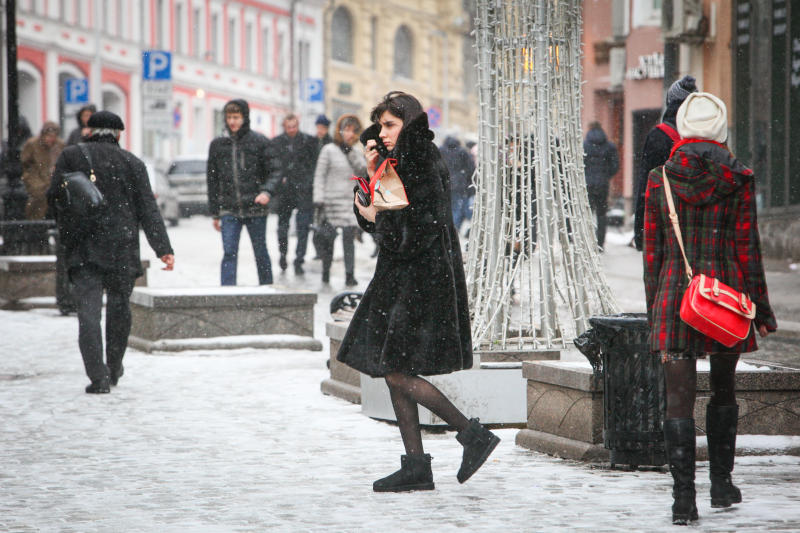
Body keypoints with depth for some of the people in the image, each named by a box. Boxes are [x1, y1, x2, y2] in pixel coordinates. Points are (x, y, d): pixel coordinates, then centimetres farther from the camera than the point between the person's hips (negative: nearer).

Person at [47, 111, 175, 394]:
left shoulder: (70, 156, 3)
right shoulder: (132, 163, 4)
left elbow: (54, 197, 1)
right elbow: (147, 209, -1)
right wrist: (163, 249, -4)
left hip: (82, 249, -1)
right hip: (121, 248, 1)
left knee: (88, 311, -5)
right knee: (118, 307, 17)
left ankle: (98, 376, -16)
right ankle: (114, 369, 27)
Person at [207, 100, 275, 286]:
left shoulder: (259, 142, 1)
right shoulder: (218, 145, 8)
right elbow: (212, 180, 13)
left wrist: (267, 192, -19)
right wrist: (215, 213, 11)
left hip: (255, 208, -1)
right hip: (229, 210, 1)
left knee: (261, 253, 8)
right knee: (229, 253, -9)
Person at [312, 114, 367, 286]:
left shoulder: (357, 152, 12)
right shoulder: (329, 150, 1)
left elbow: (363, 172, -1)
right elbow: (319, 175, 0)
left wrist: (352, 153, -10)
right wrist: (318, 199, -7)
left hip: (351, 201, 2)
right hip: (332, 199, -2)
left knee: (349, 236, -8)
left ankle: (350, 274, -10)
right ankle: (325, 271, 15)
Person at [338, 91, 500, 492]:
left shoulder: (424, 159, -13)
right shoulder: (395, 162, 15)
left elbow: (423, 226, -20)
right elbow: (371, 214, 13)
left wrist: (376, 218, -8)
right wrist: (373, 174, 0)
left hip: (423, 276, -10)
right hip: (398, 277, 10)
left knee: (396, 370, -11)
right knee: (393, 372, 7)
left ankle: (472, 434, -4)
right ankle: (415, 466, 9)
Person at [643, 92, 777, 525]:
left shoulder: (659, 180, 0)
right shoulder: (738, 180, -4)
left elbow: (653, 251, 4)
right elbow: (747, 249, -2)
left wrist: (653, 313, 11)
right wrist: (760, 310, 5)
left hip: (674, 295, 0)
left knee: (679, 399, -2)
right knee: (723, 392, 20)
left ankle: (683, 498, -9)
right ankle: (721, 485, 27)